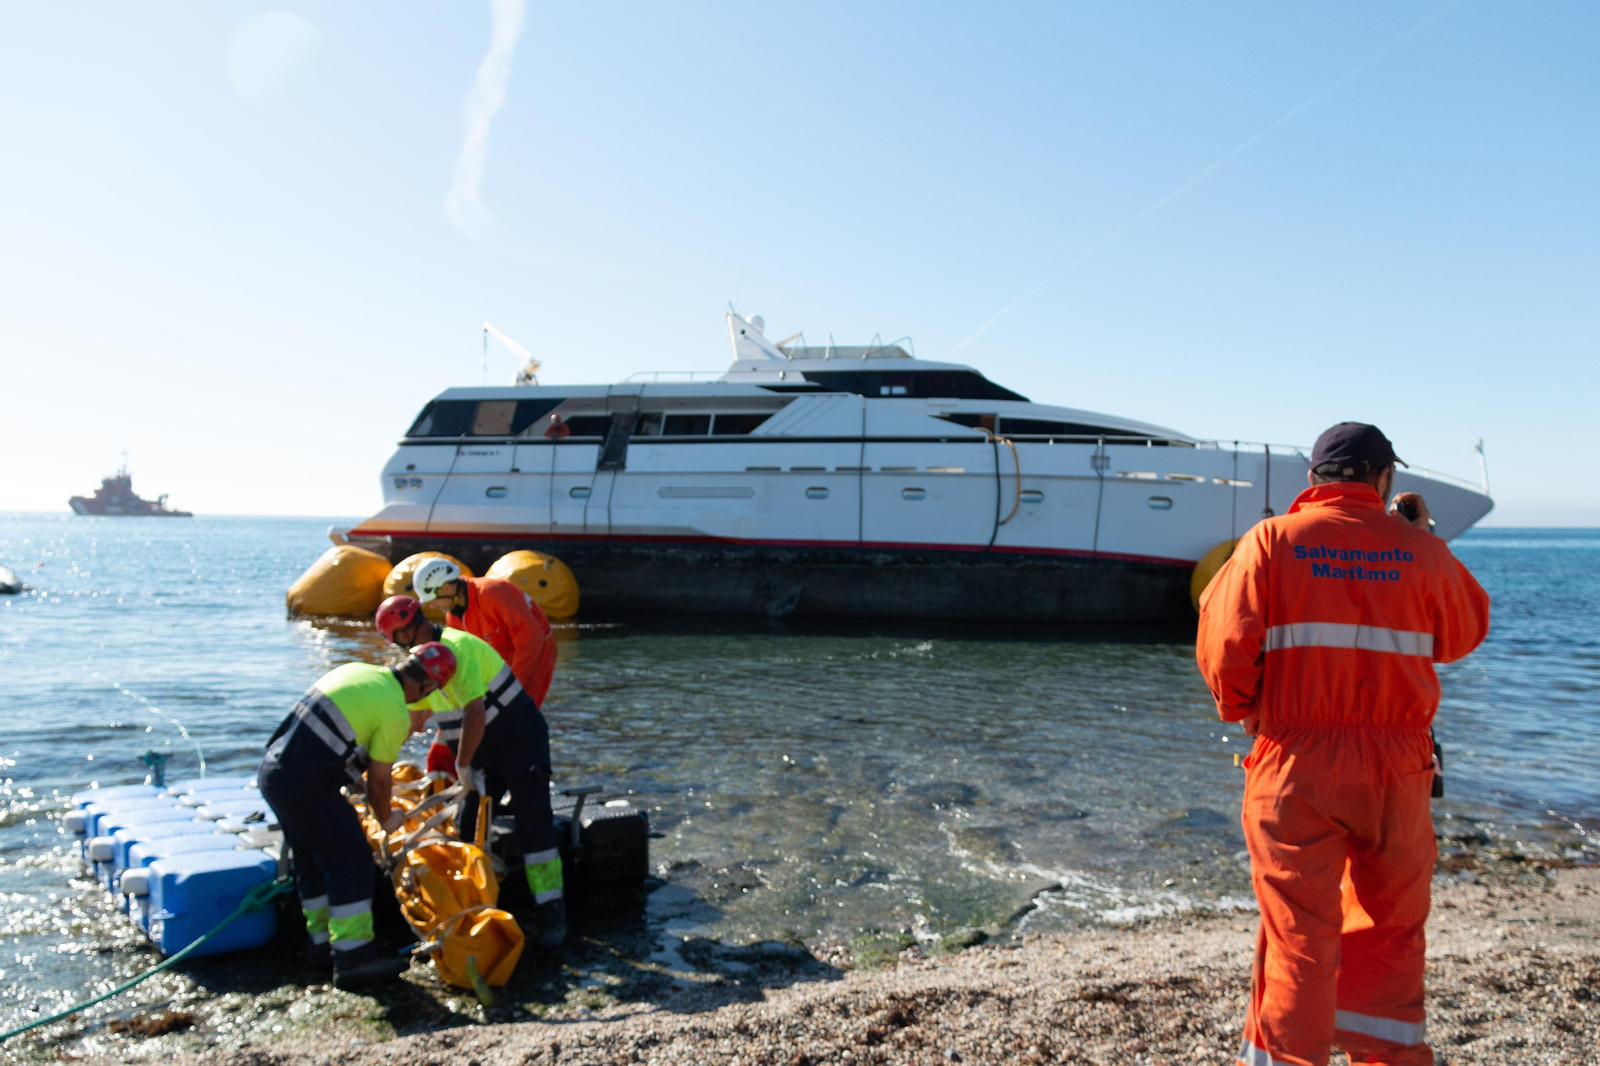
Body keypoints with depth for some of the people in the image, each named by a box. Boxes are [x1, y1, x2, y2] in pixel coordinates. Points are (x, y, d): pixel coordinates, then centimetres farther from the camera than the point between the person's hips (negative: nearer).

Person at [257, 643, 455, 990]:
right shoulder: (396, 713, -11)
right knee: (352, 861, -3)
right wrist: (387, 819, 17)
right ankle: (353, 959, -3)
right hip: (304, 785, -9)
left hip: (271, 769, 9)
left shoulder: (356, 670, 11)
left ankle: (323, 944, 28)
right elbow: (379, 780, -2)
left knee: (312, 862, 18)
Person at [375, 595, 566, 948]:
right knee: (469, 827, 8)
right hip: (486, 754, 10)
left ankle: (552, 918, -5)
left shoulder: (457, 648, -23)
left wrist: (462, 766, -17)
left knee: (534, 827, -9)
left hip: (521, 745, -9)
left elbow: (474, 715, -27)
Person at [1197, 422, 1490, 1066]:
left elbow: (1223, 640, -11)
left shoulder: (1272, 541, -3)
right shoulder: (1420, 552, 3)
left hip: (1294, 765, -2)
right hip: (1395, 770, 2)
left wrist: (1241, 709, 7)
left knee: (1299, 930, 5)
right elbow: (1463, 633, 19)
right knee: (1391, 928, 19)